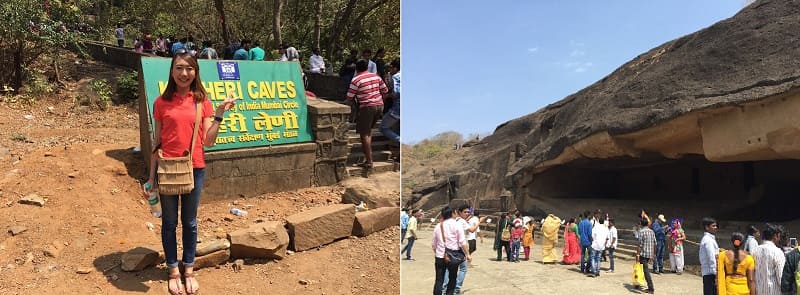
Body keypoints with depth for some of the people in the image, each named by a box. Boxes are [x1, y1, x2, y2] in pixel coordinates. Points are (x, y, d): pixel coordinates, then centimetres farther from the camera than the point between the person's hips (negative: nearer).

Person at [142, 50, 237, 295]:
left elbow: (208, 141, -5)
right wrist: (151, 176, 3)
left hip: (195, 169, 1)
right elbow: (157, 142, 2)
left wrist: (219, 114, -13)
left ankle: (189, 270, 29)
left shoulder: (202, 101, 0)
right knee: (169, 222, 11)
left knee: (190, 222, 14)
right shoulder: (161, 102, -2)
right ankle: (173, 271, 27)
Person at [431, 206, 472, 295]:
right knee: (452, 278, 13)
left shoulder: (438, 227, 8)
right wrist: (467, 254, -3)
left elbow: (433, 244, 13)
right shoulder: (457, 225, -5)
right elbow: (462, 243, -10)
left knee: (439, 280, 3)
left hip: (440, 257, 3)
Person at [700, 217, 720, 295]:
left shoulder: (706, 239, 15)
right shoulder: (709, 240, -15)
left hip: (707, 272, 9)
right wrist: (716, 274, -18)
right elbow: (712, 259, -18)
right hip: (710, 273, -9)